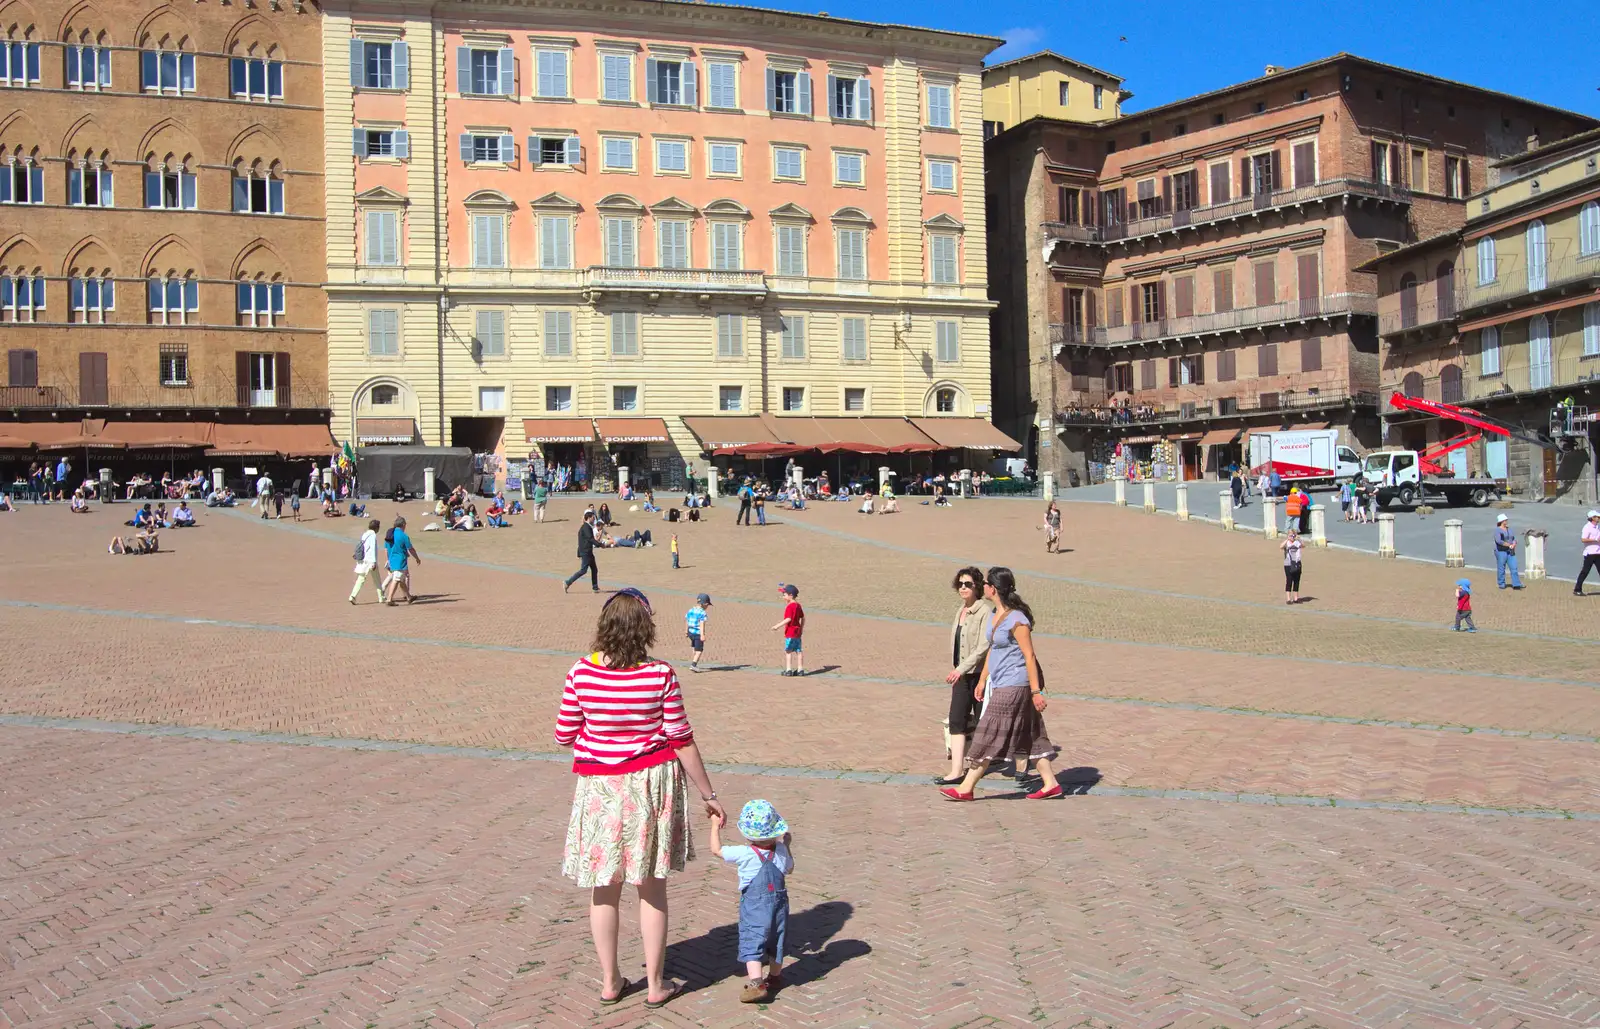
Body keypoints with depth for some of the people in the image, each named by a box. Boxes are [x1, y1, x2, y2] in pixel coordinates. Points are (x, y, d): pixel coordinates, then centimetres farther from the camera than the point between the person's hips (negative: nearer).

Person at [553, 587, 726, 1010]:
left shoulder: (582, 673, -10)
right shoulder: (660, 675, -14)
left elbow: (563, 736, -2)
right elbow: (681, 741, -10)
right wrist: (709, 794, 0)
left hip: (599, 786, 1)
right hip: (650, 785, -1)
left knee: (605, 890, 14)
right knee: (652, 889, 10)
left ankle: (610, 981, 25)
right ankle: (656, 984, 20)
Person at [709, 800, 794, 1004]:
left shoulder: (744, 854, -16)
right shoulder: (781, 850, -5)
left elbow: (716, 849, -4)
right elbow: (789, 869, 14)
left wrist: (715, 826, 9)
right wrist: (787, 845, 22)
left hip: (754, 907, -5)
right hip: (779, 903, 5)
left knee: (752, 944, -5)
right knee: (776, 941, 20)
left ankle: (757, 985, -18)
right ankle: (775, 976, 37)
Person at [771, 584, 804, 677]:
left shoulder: (789, 606, -16)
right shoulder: (798, 605, 11)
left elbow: (788, 619, -25)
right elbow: (803, 618, 17)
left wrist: (778, 626, -25)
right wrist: (801, 629, 26)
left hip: (790, 632, -9)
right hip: (797, 631, 9)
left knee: (788, 651, -2)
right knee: (798, 651, 10)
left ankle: (788, 669, -4)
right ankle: (800, 669, 13)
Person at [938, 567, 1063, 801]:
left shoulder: (1017, 620, -18)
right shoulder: (996, 614, 10)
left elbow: (1029, 656, -18)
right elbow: (992, 649, 18)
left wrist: (1036, 691, -18)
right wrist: (982, 680, 21)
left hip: (1013, 686, -10)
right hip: (1002, 685, 10)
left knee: (990, 736, -4)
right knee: (1027, 736, 13)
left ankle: (966, 788, 2)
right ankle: (1050, 784, 19)